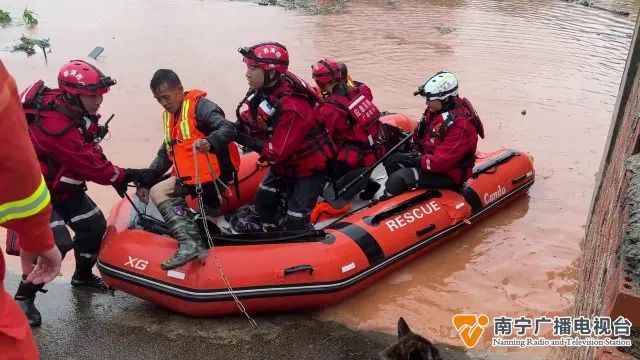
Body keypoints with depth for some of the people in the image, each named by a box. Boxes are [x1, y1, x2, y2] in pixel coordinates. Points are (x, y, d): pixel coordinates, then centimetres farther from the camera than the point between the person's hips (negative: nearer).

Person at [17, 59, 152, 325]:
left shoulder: (77, 112, -6)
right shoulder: (55, 124, -34)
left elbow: (91, 155, 4)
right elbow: (90, 166, -29)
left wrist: (117, 175, -7)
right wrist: (125, 175, -17)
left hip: (63, 185, 9)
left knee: (95, 226, 9)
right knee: (57, 242, -20)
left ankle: (83, 276, 34)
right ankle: (23, 297, 0)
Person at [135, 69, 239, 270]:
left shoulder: (200, 106, -8)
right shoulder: (169, 116, 21)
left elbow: (228, 129, -24)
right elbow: (165, 154, 27)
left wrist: (209, 142, -46)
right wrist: (145, 182, 20)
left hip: (215, 175, -10)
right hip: (189, 177, 10)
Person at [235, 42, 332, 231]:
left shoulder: (291, 108, -34)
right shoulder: (261, 91, -9)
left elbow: (277, 152, -30)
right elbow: (247, 121, 5)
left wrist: (241, 138, -28)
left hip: (309, 167, -8)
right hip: (284, 164, 9)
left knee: (295, 223, -10)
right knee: (263, 203, 15)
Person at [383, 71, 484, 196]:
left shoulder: (460, 125, -30)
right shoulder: (436, 109, -2)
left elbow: (441, 161, -31)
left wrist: (415, 160, -21)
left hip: (448, 174, -10)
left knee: (398, 178, -22)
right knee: (392, 161, 15)